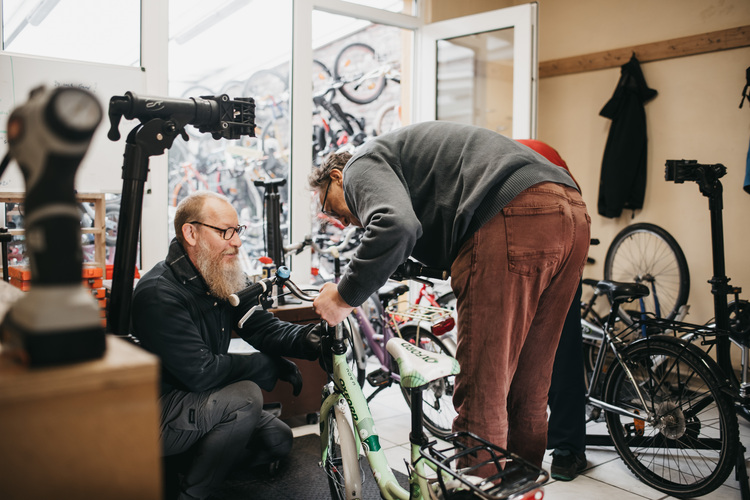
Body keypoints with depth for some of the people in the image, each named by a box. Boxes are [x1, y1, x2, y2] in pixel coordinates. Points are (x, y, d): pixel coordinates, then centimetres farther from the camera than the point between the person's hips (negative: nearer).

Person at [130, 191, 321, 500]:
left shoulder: (226, 280, 1)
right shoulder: (158, 294, -26)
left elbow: (263, 328, -5)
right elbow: (201, 373, -29)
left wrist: (308, 339, -25)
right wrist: (270, 365, -22)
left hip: (196, 397, 8)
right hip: (153, 417, -8)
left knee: (279, 440, 2)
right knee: (246, 397, -29)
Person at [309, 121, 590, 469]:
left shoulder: (363, 163, 8)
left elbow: (395, 226, -15)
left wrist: (345, 296, -4)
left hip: (514, 221, -10)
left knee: (480, 399, -1)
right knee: (524, 394, 19)